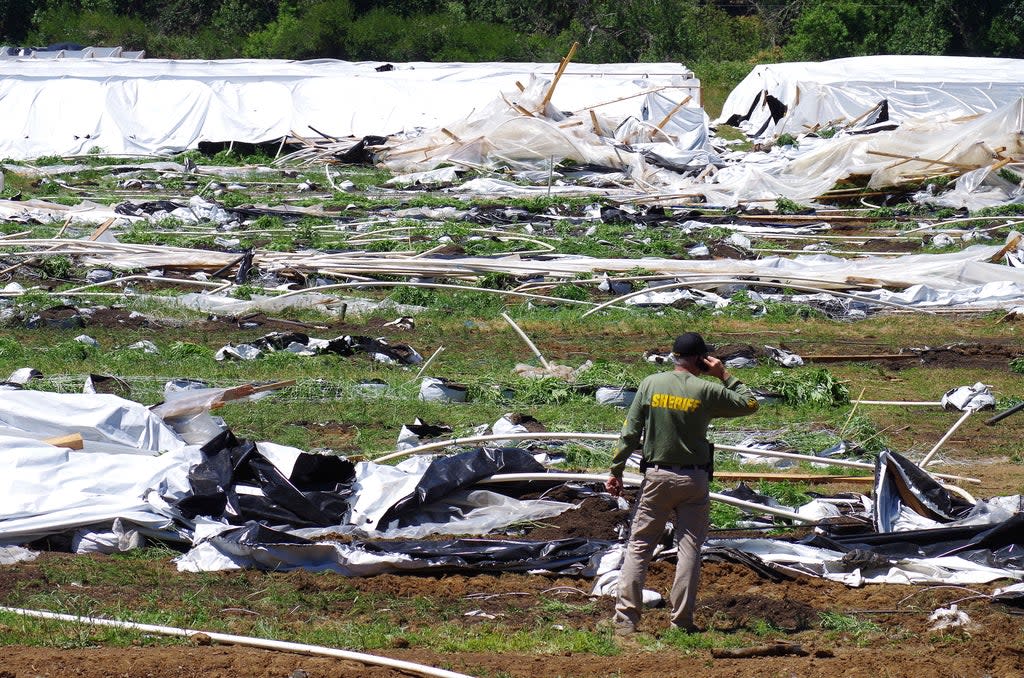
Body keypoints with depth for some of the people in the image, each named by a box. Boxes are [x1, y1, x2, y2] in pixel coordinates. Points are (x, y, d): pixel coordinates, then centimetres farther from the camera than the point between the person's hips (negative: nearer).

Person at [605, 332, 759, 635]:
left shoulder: (651, 384, -2)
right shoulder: (706, 391, -7)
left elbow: (630, 432, -2)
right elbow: (750, 404, 5)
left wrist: (616, 471, 3)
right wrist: (725, 376, 9)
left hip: (656, 477, 1)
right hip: (693, 480, -1)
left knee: (638, 546, 6)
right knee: (689, 549, 5)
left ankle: (625, 618, -1)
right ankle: (682, 622, 4)